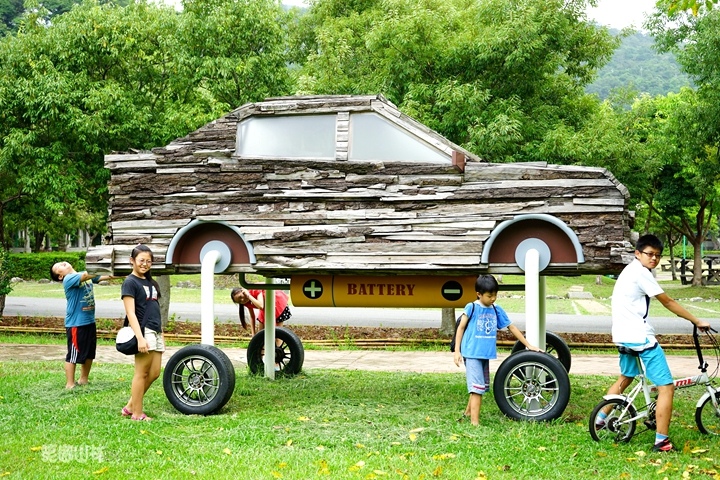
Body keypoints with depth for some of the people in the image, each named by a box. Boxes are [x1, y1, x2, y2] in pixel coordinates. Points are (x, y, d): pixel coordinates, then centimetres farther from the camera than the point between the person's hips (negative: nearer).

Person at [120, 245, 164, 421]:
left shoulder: (150, 282, 17)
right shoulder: (130, 282, -6)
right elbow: (130, 313, -14)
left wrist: (161, 334, 17)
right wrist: (140, 338, -22)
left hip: (155, 332, 8)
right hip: (143, 332, -8)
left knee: (154, 373, 8)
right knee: (142, 373, -2)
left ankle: (130, 407, 19)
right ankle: (137, 414, 6)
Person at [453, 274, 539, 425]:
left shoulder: (497, 310, 5)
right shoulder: (472, 307, -9)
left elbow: (511, 327, 12)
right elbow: (461, 328, -2)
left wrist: (529, 345, 13)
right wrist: (457, 351, -6)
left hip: (485, 354, 6)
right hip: (472, 354, -6)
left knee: (482, 387, 16)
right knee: (477, 388, -12)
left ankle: (468, 413, 35)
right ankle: (475, 423, -12)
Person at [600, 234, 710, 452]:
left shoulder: (630, 270, 16)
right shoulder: (640, 272, -14)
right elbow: (668, 302, -13)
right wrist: (697, 321, -7)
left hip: (623, 336, 10)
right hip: (640, 337, -10)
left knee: (626, 377, 32)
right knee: (666, 387, -8)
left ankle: (600, 419, 39)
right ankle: (662, 442, -7)